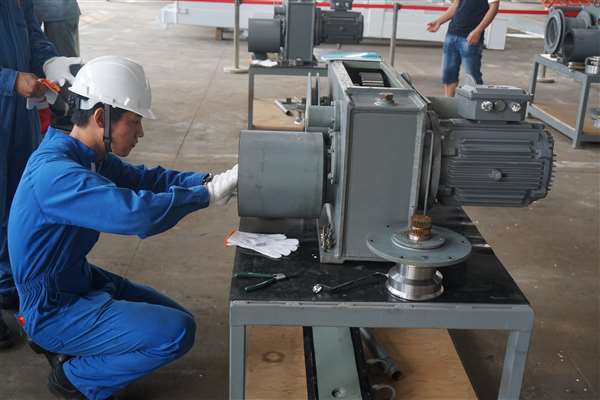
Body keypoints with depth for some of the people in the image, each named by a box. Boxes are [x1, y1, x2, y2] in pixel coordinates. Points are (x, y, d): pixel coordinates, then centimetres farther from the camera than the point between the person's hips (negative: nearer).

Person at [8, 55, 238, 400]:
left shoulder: (89, 155, -1)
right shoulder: (55, 172, -31)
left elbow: (142, 178, 6)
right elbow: (138, 213, -41)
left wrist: (209, 180, -10)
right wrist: (209, 193, -28)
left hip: (79, 280, 9)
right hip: (55, 309, -9)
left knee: (177, 319, 16)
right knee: (177, 333, -18)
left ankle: (59, 344, 18)